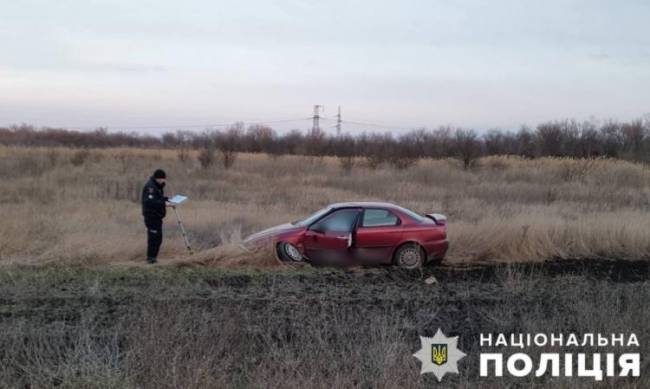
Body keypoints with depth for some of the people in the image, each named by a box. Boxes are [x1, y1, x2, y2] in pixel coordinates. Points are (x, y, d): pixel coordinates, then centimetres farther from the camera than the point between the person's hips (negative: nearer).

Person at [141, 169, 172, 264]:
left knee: (158, 238, 12)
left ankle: (153, 257, 19)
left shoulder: (158, 186, 16)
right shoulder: (150, 186, -16)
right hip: (151, 216, -10)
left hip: (157, 215, 10)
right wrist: (164, 203, -29)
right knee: (153, 236, -11)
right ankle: (151, 257, -6)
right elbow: (150, 201, -26)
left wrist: (166, 200, 9)